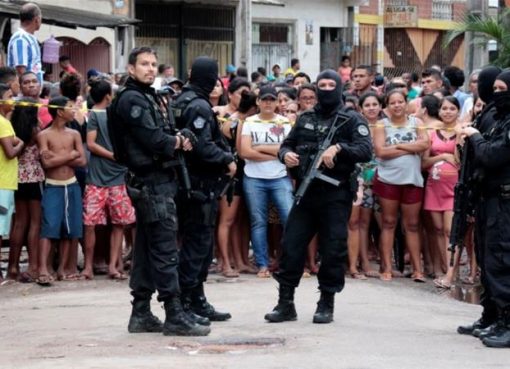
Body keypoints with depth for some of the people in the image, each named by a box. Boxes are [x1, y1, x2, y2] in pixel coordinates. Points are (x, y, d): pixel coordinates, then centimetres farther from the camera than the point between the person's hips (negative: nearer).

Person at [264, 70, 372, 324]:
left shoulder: (351, 120, 1)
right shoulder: (305, 119, 16)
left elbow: (366, 150, -11)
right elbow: (287, 144, 22)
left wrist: (338, 148, -25)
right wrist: (286, 154, -1)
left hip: (335, 195, -4)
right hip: (305, 192, 4)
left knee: (332, 250, -1)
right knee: (291, 246, 1)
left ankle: (326, 304, 11)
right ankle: (285, 303, 9)